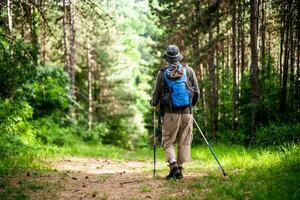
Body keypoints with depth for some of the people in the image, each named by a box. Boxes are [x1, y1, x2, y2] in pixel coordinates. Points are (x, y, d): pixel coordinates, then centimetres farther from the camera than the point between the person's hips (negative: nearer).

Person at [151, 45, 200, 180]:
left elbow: (157, 94, 2)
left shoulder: (162, 73, -3)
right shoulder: (189, 71, 3)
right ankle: (179, 170, 9)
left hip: (170, 113, -2)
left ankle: (173, 166, -11)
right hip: (187, 112, 2)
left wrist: (154, 103, 24)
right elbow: (196, 92, 6)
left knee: (168, 142, 7)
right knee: (184, 142, 10)